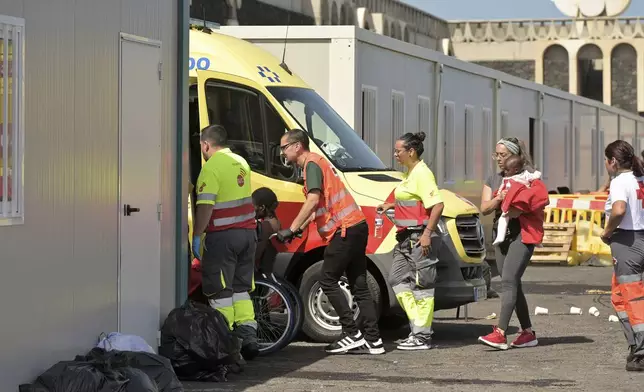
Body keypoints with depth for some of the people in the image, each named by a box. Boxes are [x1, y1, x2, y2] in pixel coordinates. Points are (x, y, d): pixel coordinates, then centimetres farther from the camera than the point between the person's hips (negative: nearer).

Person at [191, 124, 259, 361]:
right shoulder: (240, 163, 13)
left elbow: (205, 206, -19)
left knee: (220, 292, -1)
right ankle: (248, 338, 9)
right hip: (247, 231, 8)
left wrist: (196, 236, -14)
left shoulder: (211, 167, -13)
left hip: (223, 235, -8)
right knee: (241, 288, 15)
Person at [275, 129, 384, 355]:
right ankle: (373, 340, 4)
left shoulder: (312, 165, -8)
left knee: (328, 282, -5)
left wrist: (291, 229, -20)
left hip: (345, 229, -10)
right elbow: (318, 206, 26)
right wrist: (301, 227, 16)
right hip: (357, 226, 10)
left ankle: (352, 335, -7)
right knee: (359, 286, 7)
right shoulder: (317, 163, 24)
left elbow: (313, 200, -21)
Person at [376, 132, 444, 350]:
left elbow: (437, 204, -23)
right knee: (397, 279, 11)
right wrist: (391, 205, 19)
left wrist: (427, 233, -26)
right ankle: (418, 327, 16)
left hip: (419, 237, -11)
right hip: (406, 238, 11)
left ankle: (422, 337, -1)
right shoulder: (409, 173, 15)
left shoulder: (422, 173, -15)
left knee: (422, 286, -5)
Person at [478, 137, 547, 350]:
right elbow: (484, 208, 5)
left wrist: (522, 208, -21)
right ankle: (528, 332, 15)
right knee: (512, 284, 8)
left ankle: (500, 334, -24)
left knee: (509, 281, -17)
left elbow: (544, 200, -10)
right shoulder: (492, 180, 15)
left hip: (522, 233, -7)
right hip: (501, 233, 7)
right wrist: (498, 199, -14)